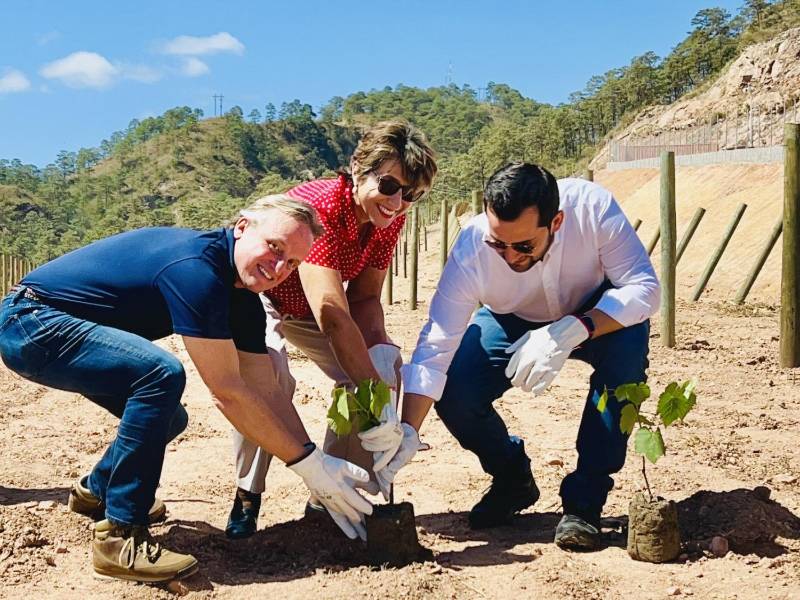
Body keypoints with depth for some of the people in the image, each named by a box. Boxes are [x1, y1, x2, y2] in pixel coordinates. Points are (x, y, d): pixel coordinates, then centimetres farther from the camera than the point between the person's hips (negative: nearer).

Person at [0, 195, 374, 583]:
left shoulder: (243, 298, 1)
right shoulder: (197, 266, -28)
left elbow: (264, 393, 1)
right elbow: (227, 391, -29)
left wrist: (320, 463, -8)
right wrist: (309, 464, -25)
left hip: (60, 327, 10)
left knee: (166, 417, 15)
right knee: (162, 374, -29)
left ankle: (95, 490, 42)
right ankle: (120, 537, -18)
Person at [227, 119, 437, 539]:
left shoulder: (390, 219, -16)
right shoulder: (319, 208, -38)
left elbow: (365, 298, -12)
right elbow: (332, 316, -46)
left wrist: (379, 352, -32)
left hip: (309, 306, 7)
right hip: (254, 291, -7)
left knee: (385, 364, -12)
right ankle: (247, 495, -14)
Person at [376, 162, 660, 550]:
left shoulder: (593, 208, -34)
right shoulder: (471, 248, -32)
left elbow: (644, 287, -34)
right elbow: (435, 346, -30)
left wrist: (571, 330, -49)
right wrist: (407, 430, -40)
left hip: (596, 315, 0)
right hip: (514, 324, 1)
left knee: (628, 342, -34)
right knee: (453, 393, -23)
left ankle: (584, 500, -20)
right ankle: (512, 478, 10)